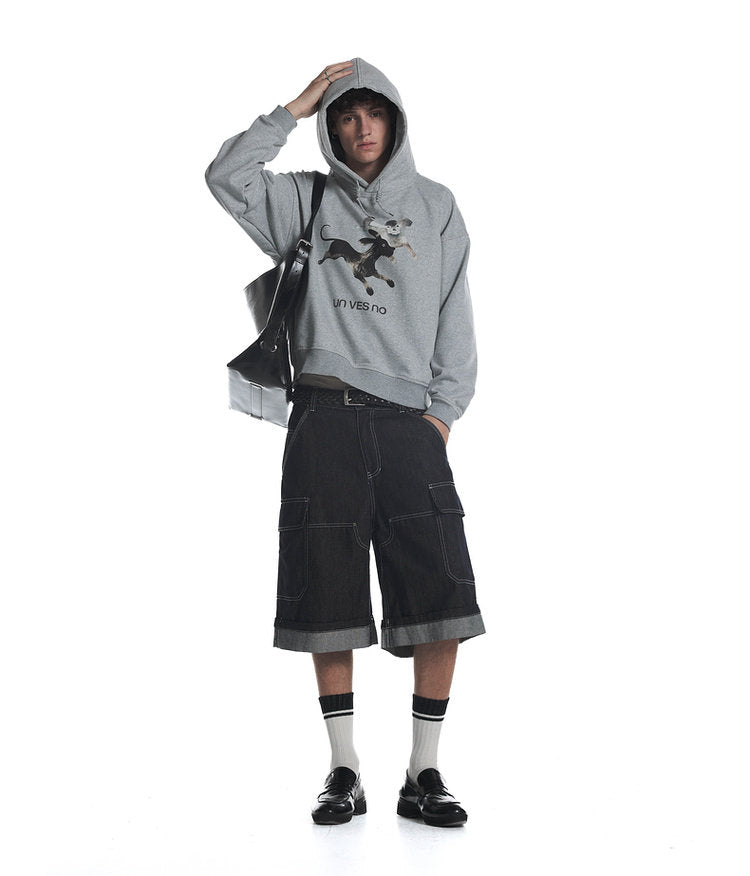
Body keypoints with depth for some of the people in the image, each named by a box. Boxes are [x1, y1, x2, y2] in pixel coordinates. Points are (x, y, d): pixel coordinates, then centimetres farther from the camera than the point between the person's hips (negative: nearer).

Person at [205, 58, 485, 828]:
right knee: (329, 600, 1)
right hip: (325, 418, 0)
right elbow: (226, 177, -1)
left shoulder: (436, 207, 16)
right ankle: (344, 771, 13)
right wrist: (296, 108, 3)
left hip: (409, 420, 1)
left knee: (443, 604, -7)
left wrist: (444, 411, 0)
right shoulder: (308, 201, 15)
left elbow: (455, 320, 11)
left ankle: (423, 772, 5)